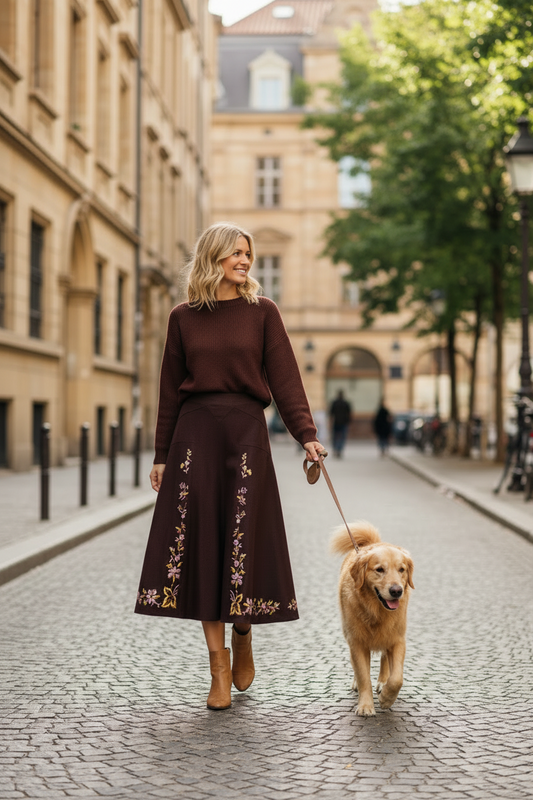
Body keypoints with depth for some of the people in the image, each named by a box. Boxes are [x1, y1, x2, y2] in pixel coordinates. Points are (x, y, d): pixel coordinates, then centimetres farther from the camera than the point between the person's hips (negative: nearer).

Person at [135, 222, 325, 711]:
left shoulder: (262, 312, 6)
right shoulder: (184, 318, 9)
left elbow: (285, 378, -1)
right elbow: (170, 390, 11)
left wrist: (306, 434, -14)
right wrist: (161, 455, 9)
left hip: (246, 434, -1)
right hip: (195, 435, 1)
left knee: (244, 545, -4)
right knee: (201, 545, -3)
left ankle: (243, 636, 25)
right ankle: (218, 666, 5)